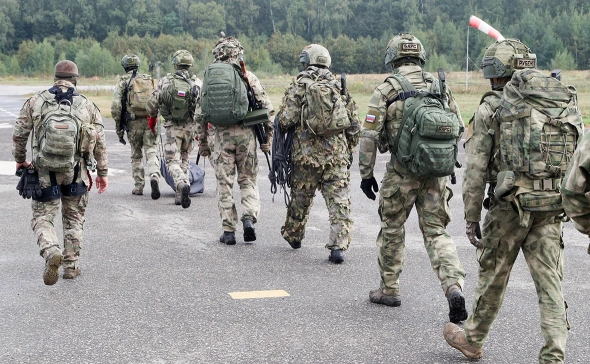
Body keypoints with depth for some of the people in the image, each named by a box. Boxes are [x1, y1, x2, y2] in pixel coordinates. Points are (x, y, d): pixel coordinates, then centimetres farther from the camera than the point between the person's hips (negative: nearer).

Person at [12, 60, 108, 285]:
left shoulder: (35, 102, -1)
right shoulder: (87, 106, 0)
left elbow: (19, 134, 2)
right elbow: (99, 142, 1)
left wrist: (20, 160, 19)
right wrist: (102, 172, 10)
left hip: (45, 173, -1)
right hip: (76, 173, 1)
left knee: (42, 218, 7)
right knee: (74, 219, 17)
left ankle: (51, 252, -20)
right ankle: (71, 265, 19)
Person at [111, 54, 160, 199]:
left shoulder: (123, 82, 4)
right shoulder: (150, 80, 12)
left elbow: (115, 107, -4)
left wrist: (119, 128, 3)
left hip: (133, 123, -1)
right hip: (150, 121, 1)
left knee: (136, 155, 14)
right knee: (151, 152, -3)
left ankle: (139, 186, 15)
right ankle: (154, 175, -29)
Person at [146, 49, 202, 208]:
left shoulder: (165, 81, -4)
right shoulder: (197, 82, -1)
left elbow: (152, 103, 0)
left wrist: (151, 120, 19)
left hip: (172, 127, -2)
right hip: (190, 127, 2)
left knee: (173, 161, 0)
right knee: (184, 160, 17)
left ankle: (182, 185, -29)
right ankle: (181, 195, 15)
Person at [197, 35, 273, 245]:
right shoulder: (248, 77, 1)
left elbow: (201, 114, 7)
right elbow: (267, 109, -1)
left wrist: (203, 141, 14)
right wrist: (267, 137, 6)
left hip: (220, 134, 1)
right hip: (245, 133, -1)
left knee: (224, 184, 7)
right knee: (248, 179, 13)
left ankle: (228, 231, 8)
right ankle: (249, 218, -7)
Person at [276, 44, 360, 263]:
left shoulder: (299, 85, -2)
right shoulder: (339, 86, 9)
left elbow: (286, 120, -9)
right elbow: (354, 124, 11)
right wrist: (349, 151, 21)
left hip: (307, 152, -2)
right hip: (337, 153, 2)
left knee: (301, 197, 16)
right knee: (339, 201, -1)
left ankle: (293, 235, 36)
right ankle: (338, 246, -11)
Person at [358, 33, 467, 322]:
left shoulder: (386, 90, -5)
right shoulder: (440, 87, 8)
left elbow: (370, 136, -8)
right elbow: (458, 128, 11)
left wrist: (366, 174, 0)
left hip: (402, 171, -3)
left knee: (392, 228, 15)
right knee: (436, 231, 7)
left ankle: (389, 290, 25)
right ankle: (454, 286, -13)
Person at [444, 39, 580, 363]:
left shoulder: (490, 108, -3)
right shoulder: (562, 102, 10)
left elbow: (475, 169, -5)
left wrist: (471, 217, 0)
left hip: (510, 204, -3)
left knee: (492, 275, 12)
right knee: (549, 282, 5)